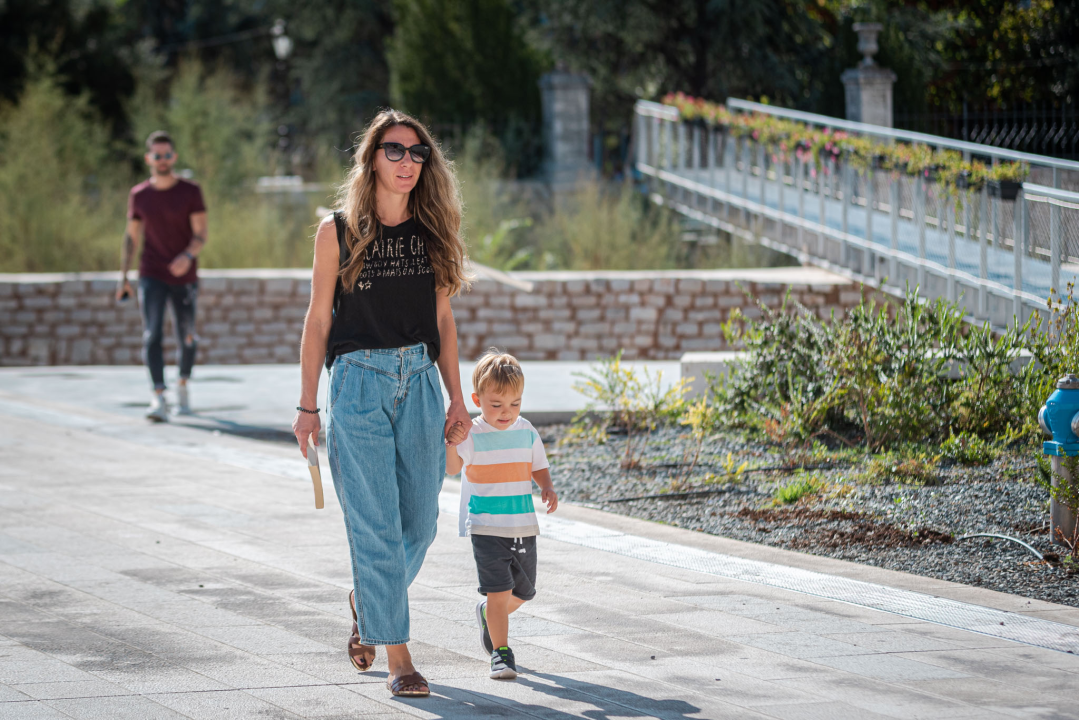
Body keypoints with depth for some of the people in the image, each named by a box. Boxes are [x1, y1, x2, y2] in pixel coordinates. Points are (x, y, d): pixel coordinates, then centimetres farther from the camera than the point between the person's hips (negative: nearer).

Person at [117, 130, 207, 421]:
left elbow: (201, 235, -8)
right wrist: (123, 277, 6)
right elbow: (132, 236, 10)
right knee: (152, 335, -15)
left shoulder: (190, 192, -3)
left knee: (186, 338, 10)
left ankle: (183, 384, 36)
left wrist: (188, 256, -28)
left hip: (184, 277, 0)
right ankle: (158, 399, -23)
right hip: (152, 277, 0)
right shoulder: (139, 195, 3)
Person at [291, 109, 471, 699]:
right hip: (359, 382, -4)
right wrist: (307, 405, -1)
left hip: (419, 381, 4)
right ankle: (397, 656, -2)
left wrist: (456, 399, 9)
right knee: (375, 524, -6)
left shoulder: (433, 231, 8)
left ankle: (366, 602, 35)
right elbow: (318, 319, 1)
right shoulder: (338, 231, -1)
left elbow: (442, 319, 13)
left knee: (420, 522, 7)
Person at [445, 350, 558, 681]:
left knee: (523, 592, 15)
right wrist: (451, 442, -41)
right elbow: (453, 468, -21)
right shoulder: (473, 435, -10)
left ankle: (489, 615, 44)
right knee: (499, 590, -11)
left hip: (523, 526, 5)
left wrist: (548, 488, -5)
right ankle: (500, 651, -1)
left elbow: (538, 468, 15)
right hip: (487, 527, -5)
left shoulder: (526, 432, 4)